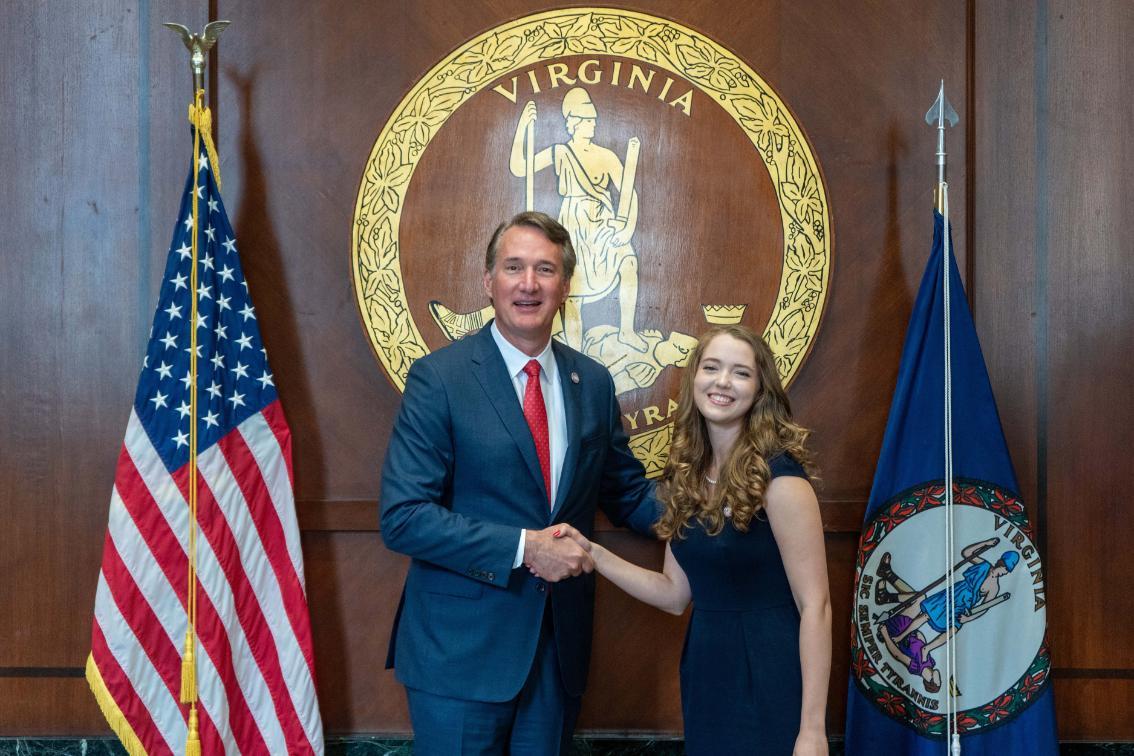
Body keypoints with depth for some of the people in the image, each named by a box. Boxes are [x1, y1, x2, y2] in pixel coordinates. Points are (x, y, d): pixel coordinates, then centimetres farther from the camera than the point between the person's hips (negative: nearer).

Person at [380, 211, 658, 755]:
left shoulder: (593, 382, 6)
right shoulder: (439, 377, -9)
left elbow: (627, 492, 15)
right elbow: (402, 517, -16)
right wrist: (522, 548, -21)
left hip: (558, 646, 5)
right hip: (461, 649, -5)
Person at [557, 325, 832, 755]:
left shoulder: (778, 477, -14)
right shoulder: (686, 475, 5)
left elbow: (814, 604, -15)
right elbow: (676, 594, 8)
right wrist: (593, 555, -5)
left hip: (769, 676, -6)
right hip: (704, 675, 6)